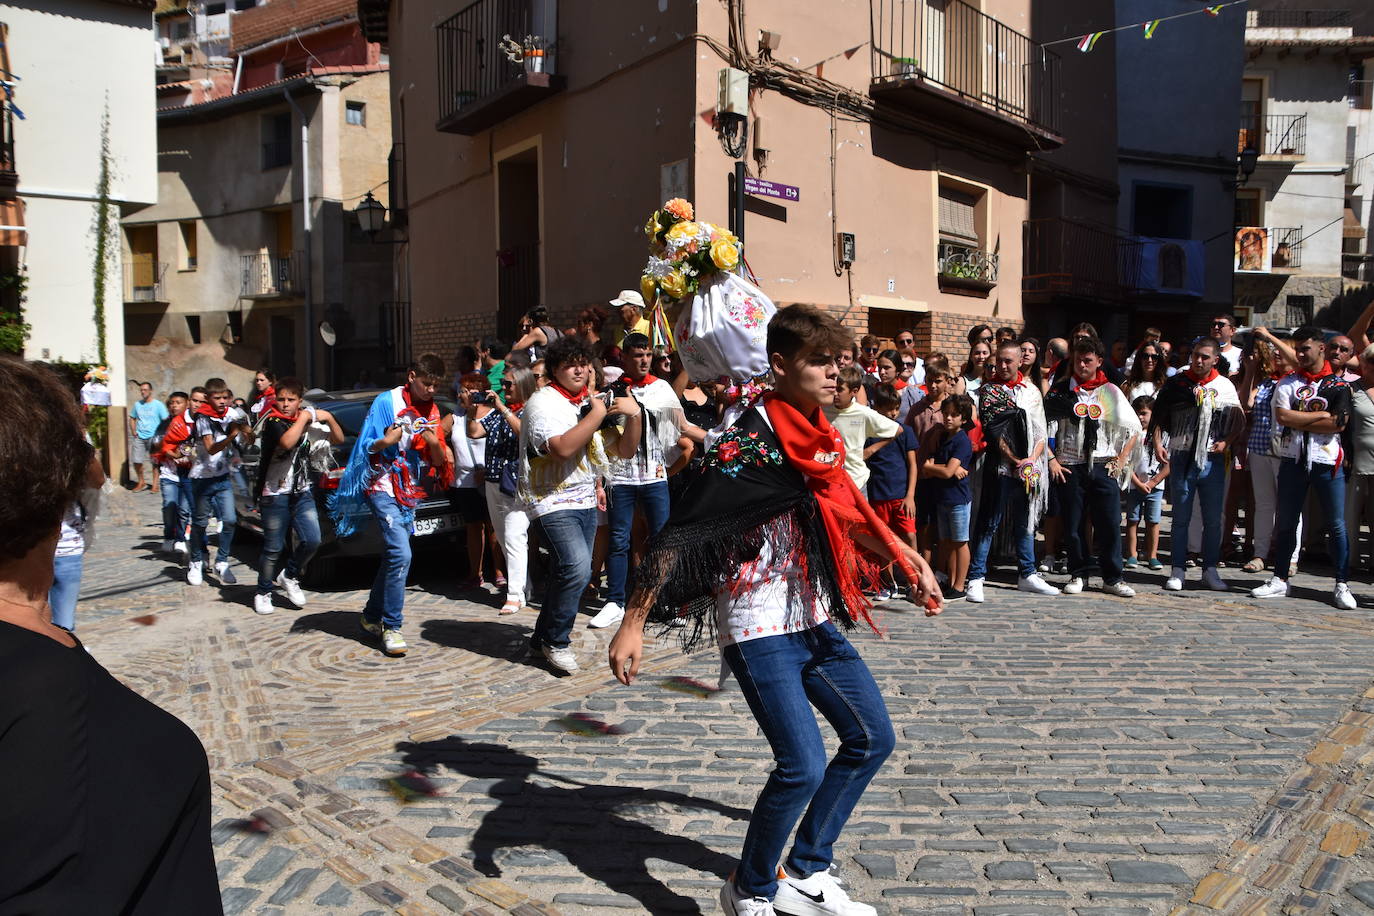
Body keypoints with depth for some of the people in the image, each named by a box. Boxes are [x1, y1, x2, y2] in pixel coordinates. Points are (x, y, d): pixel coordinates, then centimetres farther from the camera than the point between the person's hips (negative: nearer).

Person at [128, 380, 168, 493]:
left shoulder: (158, 405, -1)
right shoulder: (137, 404, 11)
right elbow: (132, 418, 21)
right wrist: (133, 431, 7)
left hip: (154, 437, -4)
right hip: (139, 437, 4)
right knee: (136, 461, 2)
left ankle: (155, 484, 7)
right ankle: (141, 482, 18)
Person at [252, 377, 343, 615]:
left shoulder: (306, 420, 10)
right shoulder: (273, 422, -9)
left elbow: (338, 439, 11)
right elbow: (286, 442, -31)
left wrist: (328, 418, -5)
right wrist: (304, 417, -23)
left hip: (302, 493, 5)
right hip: (275, 495, -5)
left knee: (312, 541, -6)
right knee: (273, 548, 0)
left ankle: (289, 577, 19)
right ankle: (263, 593, 18)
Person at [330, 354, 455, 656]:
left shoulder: (431, 410, 10)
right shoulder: (386, 402, -7)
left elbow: (440, 461, 6)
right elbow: (368, 448, -7)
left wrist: (435, 444, -15)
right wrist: (386, 441, -27)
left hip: (410, 492, 7)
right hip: (383, 488, -6)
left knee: (393, 557, 12)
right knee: (400, 554, -18)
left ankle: (372, 617, 27)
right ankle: (391, 626, -10)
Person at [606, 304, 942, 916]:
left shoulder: (823, 438, 7)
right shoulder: (748, 445, -18)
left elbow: (848, 514, 23)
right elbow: (679, 536, -21)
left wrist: (911, 562, 21)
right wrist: (633, 624, -24)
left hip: (815, 619, 9)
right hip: (758, 628, -9)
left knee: (872, 739, 13)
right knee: (803, 765, -15)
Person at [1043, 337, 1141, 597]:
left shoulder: (1111, 392, 7)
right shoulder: (1060, 390, 5)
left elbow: (1134, 429, 10)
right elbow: (1045, 429, 2)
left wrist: (1121, 461, 2)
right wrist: (1052, 461, -5)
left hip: (1103, 466, 0)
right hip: (1069, 467, 0)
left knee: (1110, 524, -1)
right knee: (1072, 525, 4)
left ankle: (1112, 578, 10)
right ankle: (1078, 575, 18)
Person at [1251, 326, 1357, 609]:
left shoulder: (1339, 384, 1)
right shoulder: (1287, 382, 7)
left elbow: (1339, 424, -11)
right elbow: (1283, 416, -7)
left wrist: (1298, 420, -9)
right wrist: (1321, 415, -8)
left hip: (1327, 461, -2)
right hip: (1293, 461, 2)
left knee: (1337, 525, 2)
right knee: (1286, 523, 8)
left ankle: (1342, 585, 11)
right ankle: (1280, 580, 17)